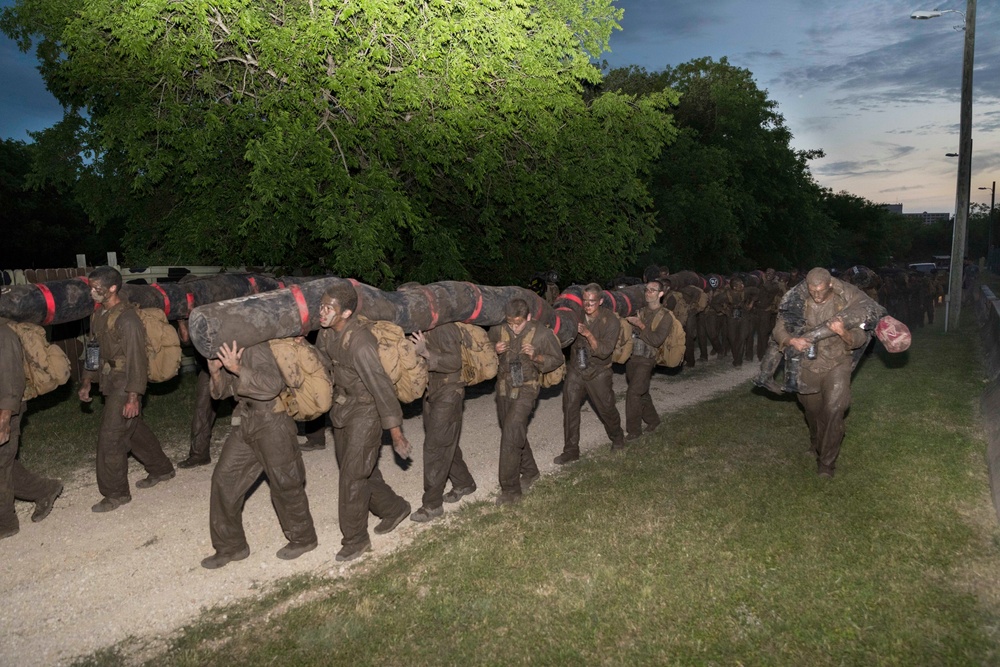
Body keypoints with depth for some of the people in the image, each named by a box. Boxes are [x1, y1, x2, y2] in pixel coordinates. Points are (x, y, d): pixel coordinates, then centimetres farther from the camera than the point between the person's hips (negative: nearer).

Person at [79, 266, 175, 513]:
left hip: (125, 386, -9)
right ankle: (161, 469, 35)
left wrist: (133, 398, -21)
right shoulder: (99, 316, 8)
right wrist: (87, 382, 16)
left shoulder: (127, 319, -20)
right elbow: (94, 351, 18)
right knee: (135, 430, 18)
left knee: (110, 437, -4)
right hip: (110, 384, 9)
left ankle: (116, 493, 10)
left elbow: (137, 360, -20)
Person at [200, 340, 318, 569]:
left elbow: (272, 383, -32)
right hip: (247, 423, 8)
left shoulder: (256, 348, -19)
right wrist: (215, 372, -8)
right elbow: (222, 391, 11)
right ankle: (230, 546, 22)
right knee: (224, 479, 7)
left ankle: (303, 539, 25)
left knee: (285, 484, 4)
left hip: (272, 423, -8)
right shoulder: (227, 352, 6)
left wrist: (238, 368, -34)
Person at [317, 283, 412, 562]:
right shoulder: (326, 333, -4)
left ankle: (356, 539, 13)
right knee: (363, 470, 18)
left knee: (353, 475, -3)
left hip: (365, 411, -8)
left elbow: (381, 386, -26)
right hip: (341, 410, 8)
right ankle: (393, 508, 39)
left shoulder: (360, 342, -29)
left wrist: (396, 431, -23)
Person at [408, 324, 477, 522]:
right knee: (446, 443, 18)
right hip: (431, 393, 9)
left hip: (448, 395, -9)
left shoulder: (444, 327, -18)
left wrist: (427, 353, -33)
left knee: (435, 447, -6)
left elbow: (455, 361, -24)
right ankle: (464, 483, 37)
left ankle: (432, 504, 2)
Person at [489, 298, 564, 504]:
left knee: (511, 432, -17)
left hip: (526, 389, -5)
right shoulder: (496, 330, -7)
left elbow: (557, 359, -2)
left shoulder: (542, 333, -14)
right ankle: (529, 472, 42)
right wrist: (495, 351, -16)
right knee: (515, 433, 18)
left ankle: (510, 489, -8)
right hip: (503, 388, 5)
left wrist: (536, 357, -21)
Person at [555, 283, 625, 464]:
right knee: (569, 407, -5)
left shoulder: (610, 320, -16)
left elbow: (604, 352, -24)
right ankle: (571, 450, 6)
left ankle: (617, 438, 40)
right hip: (576, 369, 2)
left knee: (606, 408, 10)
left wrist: (588, 334, -36)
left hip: (598, 372, -2)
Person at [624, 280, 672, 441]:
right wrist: (628, 320, -12)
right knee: (642, 393, 17)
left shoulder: (665, 317, -3)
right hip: (631, 356, 5)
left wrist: (641, 325, -17)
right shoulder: (639, 310, 10)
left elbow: (657, 340, -15)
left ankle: (633, 430, -1)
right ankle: (652, 420, 37)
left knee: (633, 393, -12)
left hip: (646, 360, -5)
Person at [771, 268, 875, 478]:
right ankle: (816, 444, 48)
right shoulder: (799, 301, -10)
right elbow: (779, 329, -7)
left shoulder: (846, 301, -14)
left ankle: (827, 461, 0)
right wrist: (792, 340, -29)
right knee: (812, 410, 18)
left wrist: (844, 333, -36)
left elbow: (861, 337, -13)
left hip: (837, 364, -2)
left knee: (834, 409, -15)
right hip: (808, 364, 2)